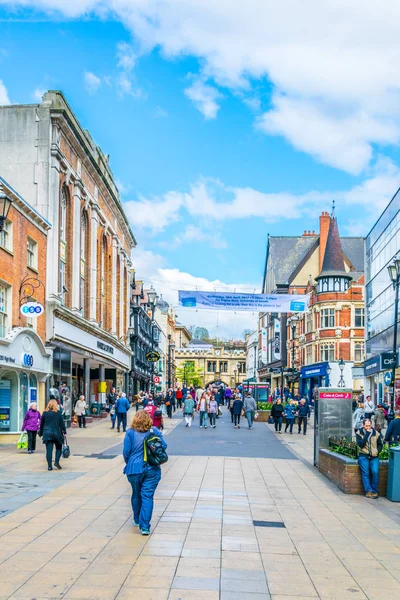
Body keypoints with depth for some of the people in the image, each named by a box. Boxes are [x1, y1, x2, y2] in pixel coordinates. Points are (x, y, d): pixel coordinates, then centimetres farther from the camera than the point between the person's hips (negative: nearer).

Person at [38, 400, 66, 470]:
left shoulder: (45, 413, 4)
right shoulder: (58, 413, -3)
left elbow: (41, 424, 11)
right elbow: (62, 423, -2)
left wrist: (40, 433, 21)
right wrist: (64, 432, 8)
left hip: (47, 433, 2)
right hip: (57, 433, -2)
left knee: (49, 450, 2)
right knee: (59, 448, 15)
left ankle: (49, 466, 0)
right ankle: (57, 461, -1)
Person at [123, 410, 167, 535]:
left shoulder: (130, 433, -6)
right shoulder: (155, 431, -2)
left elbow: (126, 452, -5)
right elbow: (163, 446, -1)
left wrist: (128, 463, 14)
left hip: (134, 468, 0)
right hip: (152, 469, 0)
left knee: (136, 495, 19)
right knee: (148, 496, 0)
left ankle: (137, 520, 36)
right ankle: (145, 526, -8)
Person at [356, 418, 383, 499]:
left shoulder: (376, 434, 9)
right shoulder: (359, 433, 3)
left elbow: (380, 445, 18)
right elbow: (361, 444, -11)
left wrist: (377, 451, -1)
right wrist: (367, 434, -13)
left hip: (374, 457, 1)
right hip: (363, 456, -1)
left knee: (375, 472, -19)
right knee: (365, 473, -16)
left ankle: (374, 491, -9)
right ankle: (368, 491, -15)